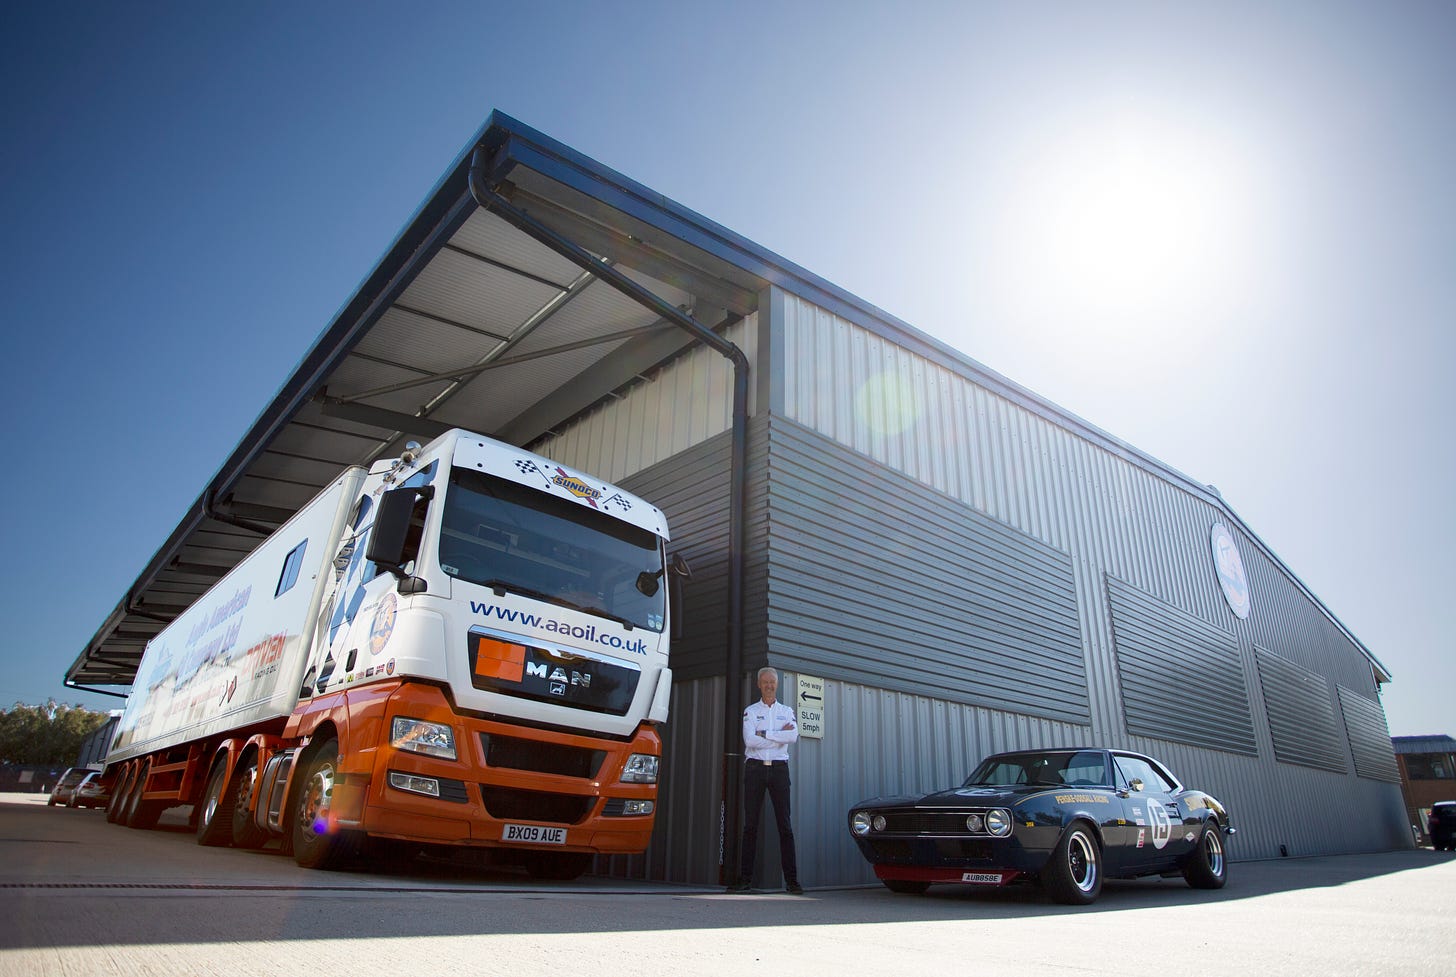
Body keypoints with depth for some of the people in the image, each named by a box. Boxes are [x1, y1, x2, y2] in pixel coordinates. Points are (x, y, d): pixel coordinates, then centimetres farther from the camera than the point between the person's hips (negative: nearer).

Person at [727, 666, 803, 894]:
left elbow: (794, 736, -7)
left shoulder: (787, 711, 12)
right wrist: (780, 735, -7)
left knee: (784, 824, -1)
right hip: (755, 768, -1)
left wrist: (764, 734, -10)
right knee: (750, 824, 1)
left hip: (779, 768, 1)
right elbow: (750, 740, -9)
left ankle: (791, 879, 3)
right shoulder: (751, 711, 8)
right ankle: (745, 878, 5)